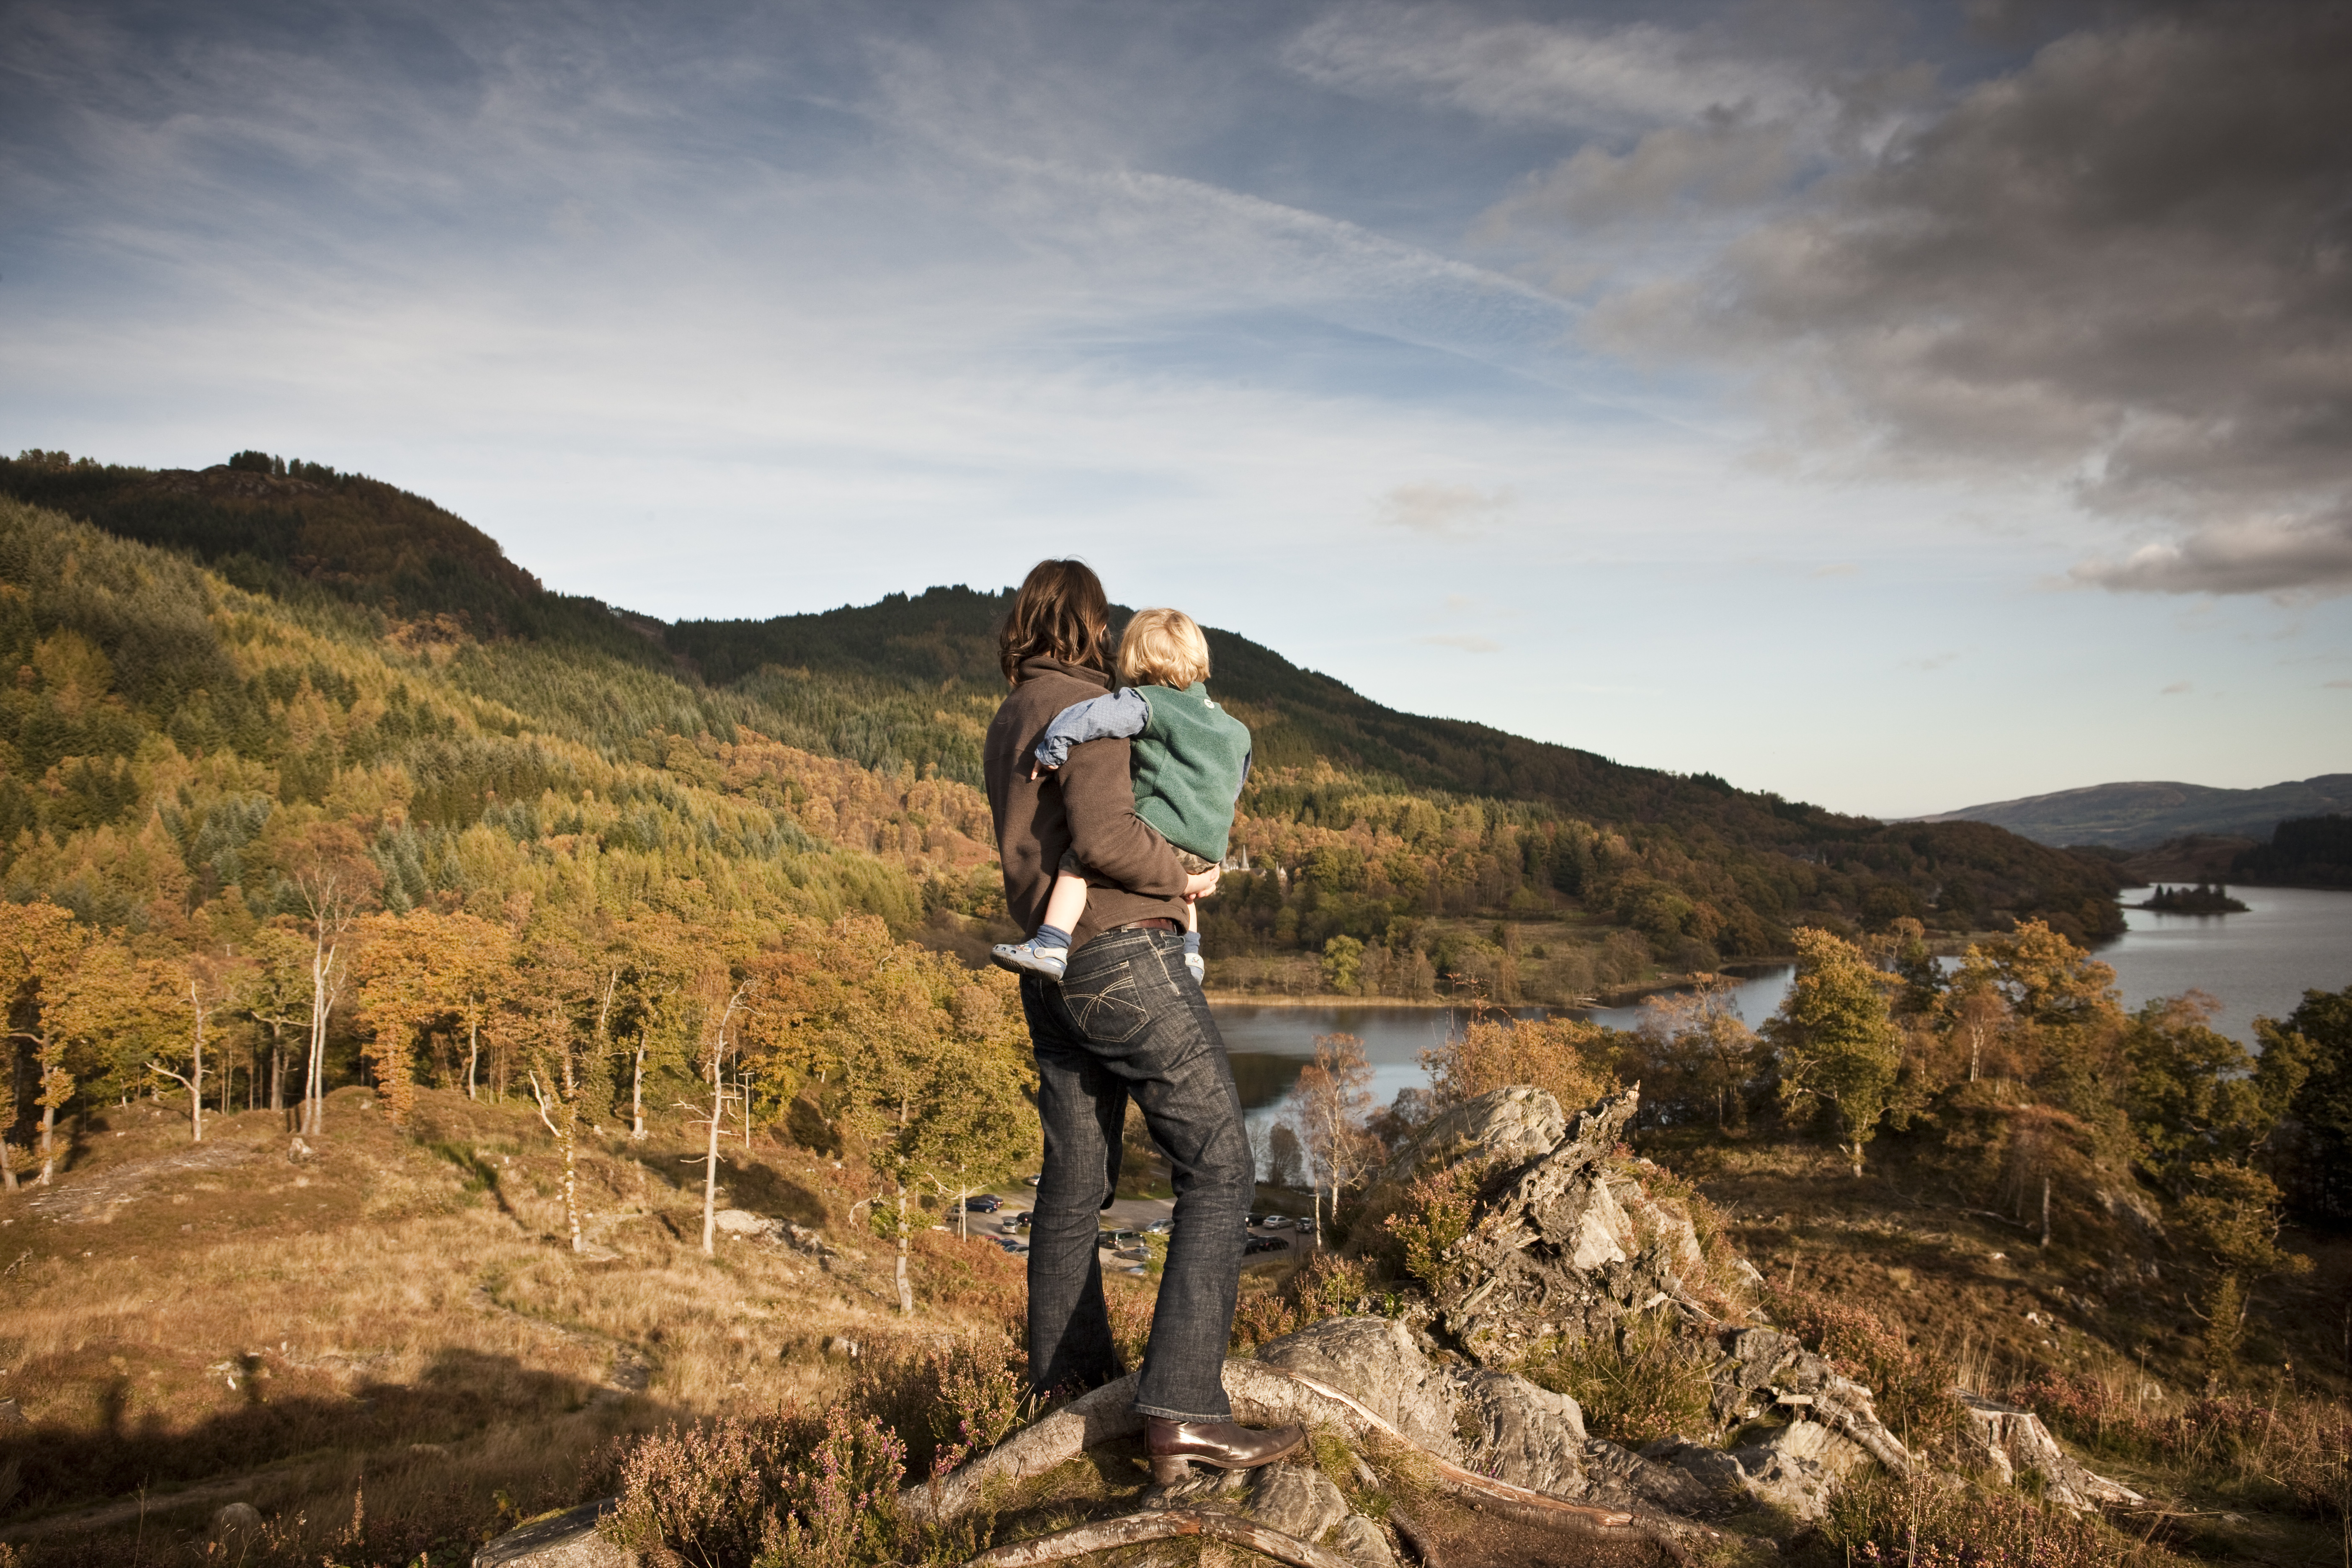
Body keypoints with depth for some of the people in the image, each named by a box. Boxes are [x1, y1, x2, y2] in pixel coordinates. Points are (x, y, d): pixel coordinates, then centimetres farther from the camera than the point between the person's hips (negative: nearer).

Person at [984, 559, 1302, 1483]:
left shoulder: (1005, 726, 18)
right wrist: (1183, 878, -6)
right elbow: (1105, 835, -23)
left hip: (1052, 975, 9)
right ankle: (1183, 1410, -13)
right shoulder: (1082, 706, -10)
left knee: (1076, 1178, 17)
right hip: (1123, 954, -9)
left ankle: (1067, 1372, 30)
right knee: (1218, 1171, -7)